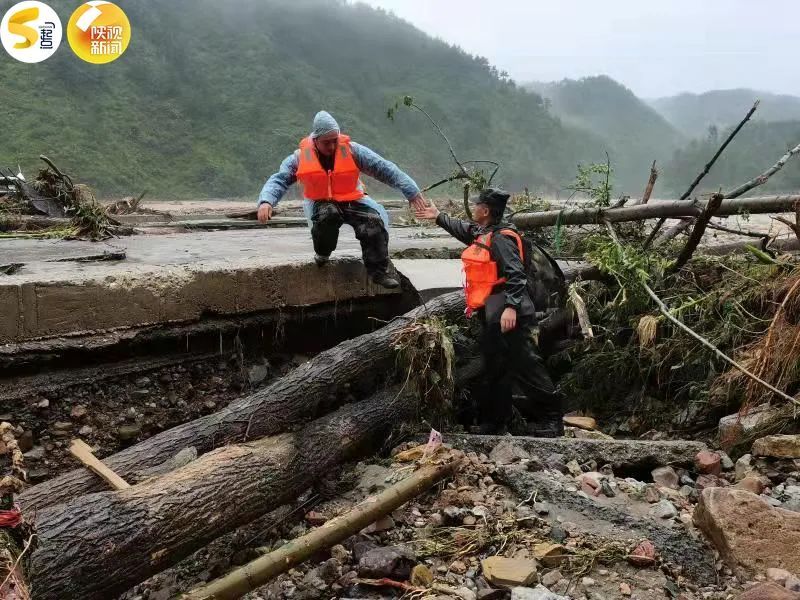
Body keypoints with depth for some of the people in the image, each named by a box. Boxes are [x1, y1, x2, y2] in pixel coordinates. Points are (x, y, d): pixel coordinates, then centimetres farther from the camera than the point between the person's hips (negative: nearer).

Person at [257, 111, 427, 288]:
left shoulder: (352, 150, -5)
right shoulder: (301, 157, -4)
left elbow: (384, 168, -6)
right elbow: (279, 180, -6)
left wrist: (411, 191, -10)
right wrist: (266, 201, -27)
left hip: (351, 201, 1)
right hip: (320, 204, -1)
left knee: (375, 220, -26)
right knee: (327, 213, -37)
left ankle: (378, 271, -15)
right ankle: (322, 253, -8)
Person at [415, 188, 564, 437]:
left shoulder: (502, 238, -15)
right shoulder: (482, 233, 14)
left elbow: (516, 274, -24)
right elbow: (462, 229, 37)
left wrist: (511, 307, -32)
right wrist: (438, 216, 44)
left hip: (507, 314, -10)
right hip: (491, 314, 10)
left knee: (525, 366, -7)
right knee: (495, 369, 16)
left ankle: (551, 418, 2)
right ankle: (496, 421, 26)